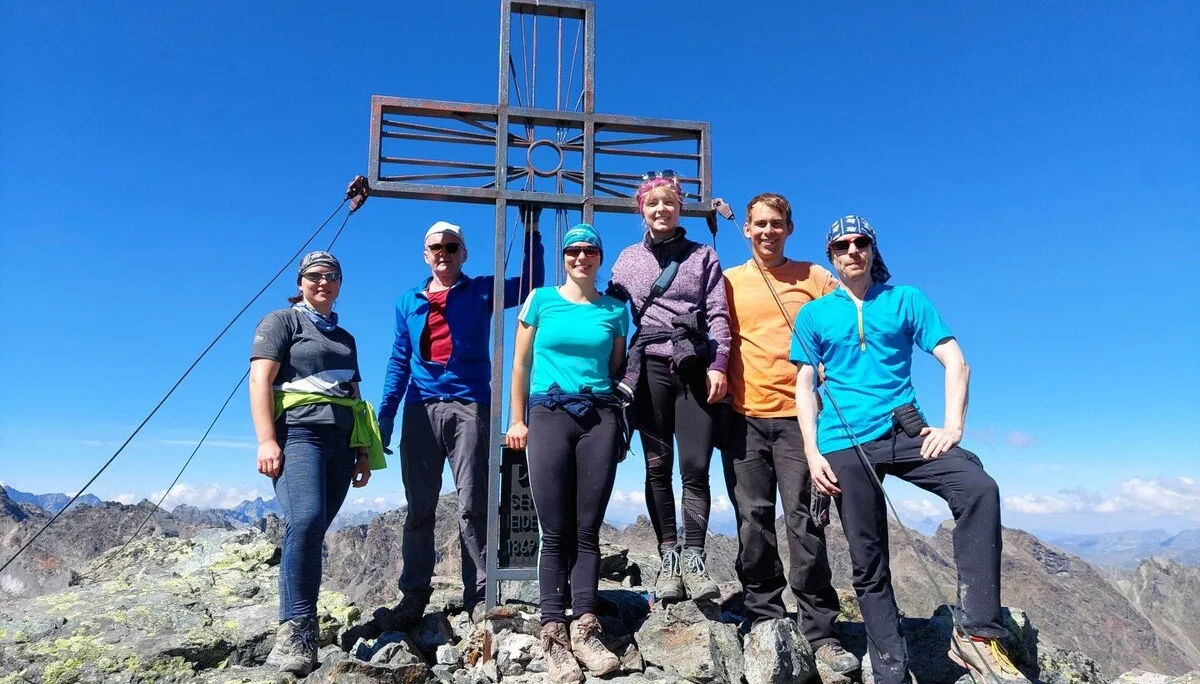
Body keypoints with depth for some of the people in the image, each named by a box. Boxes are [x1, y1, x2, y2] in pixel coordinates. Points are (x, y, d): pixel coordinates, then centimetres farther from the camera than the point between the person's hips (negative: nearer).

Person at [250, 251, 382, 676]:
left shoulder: (345, 338, 26)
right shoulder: (281, 322, 9)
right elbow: (260, 381, -4)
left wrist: (364, 452, 16)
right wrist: (266, 440, -16)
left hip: (341, 441, 6)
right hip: (298, 433, -5)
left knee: (313, 532, 2)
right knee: (305, 521, -24)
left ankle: (301, 627, 6)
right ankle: (295, 629, -21)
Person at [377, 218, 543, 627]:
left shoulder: (481, 292, 10)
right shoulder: (409, 302, 18)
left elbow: (531, 285, 1)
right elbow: (399, 361, 17)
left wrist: (531, 231, -2)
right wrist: (385, 414, 10)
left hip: (469, 408, -2)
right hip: (420, 410, 3)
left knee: (473, 506, -5)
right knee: (419, 508, 6)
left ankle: (478, 596, 2)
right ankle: (413, 595, 14)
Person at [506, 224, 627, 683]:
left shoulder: (615, 310, 11)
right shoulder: (541, 300, 8)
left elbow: (617, 371, 15)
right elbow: (521, 363, 9)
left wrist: (619, 428, 11)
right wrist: (517, 420, 5)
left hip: (600, 416, 1)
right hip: (549, 414, -1)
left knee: (588, 530, 1)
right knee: (556, 533, -2)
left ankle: (585, 629, 5)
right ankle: (554, 634, 3)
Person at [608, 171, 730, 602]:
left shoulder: (702, 255, 12)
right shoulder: (628, 259, 15)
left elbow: (718, 315, 5)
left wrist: (719, 365, -7)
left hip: (695, 367, -1)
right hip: (650, 366, 1)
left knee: (695, 466, -7)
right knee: (657, 466, 1)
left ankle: (693, 559, -3)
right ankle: (668, 558, 6)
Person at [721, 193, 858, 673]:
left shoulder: (815, 277, 8)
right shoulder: (728, 282, 10)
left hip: (798, 415, -1)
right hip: (744, 417, 1)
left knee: (804, 521, -2)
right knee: (753, 521, 4)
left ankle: (820, 632, 6)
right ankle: (764, 619, 16)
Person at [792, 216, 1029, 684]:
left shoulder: (906, 299, 10)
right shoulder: (813, 315, 11)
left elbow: (955, 362, 4)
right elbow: (804, 387, 8)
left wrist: (952, 426, -9)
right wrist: (813, 452, -3)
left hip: (903, 430, 0)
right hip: (843, 443, 0)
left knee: (979, 490, -26)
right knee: (868, 563, 2)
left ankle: (976, 632, -21)